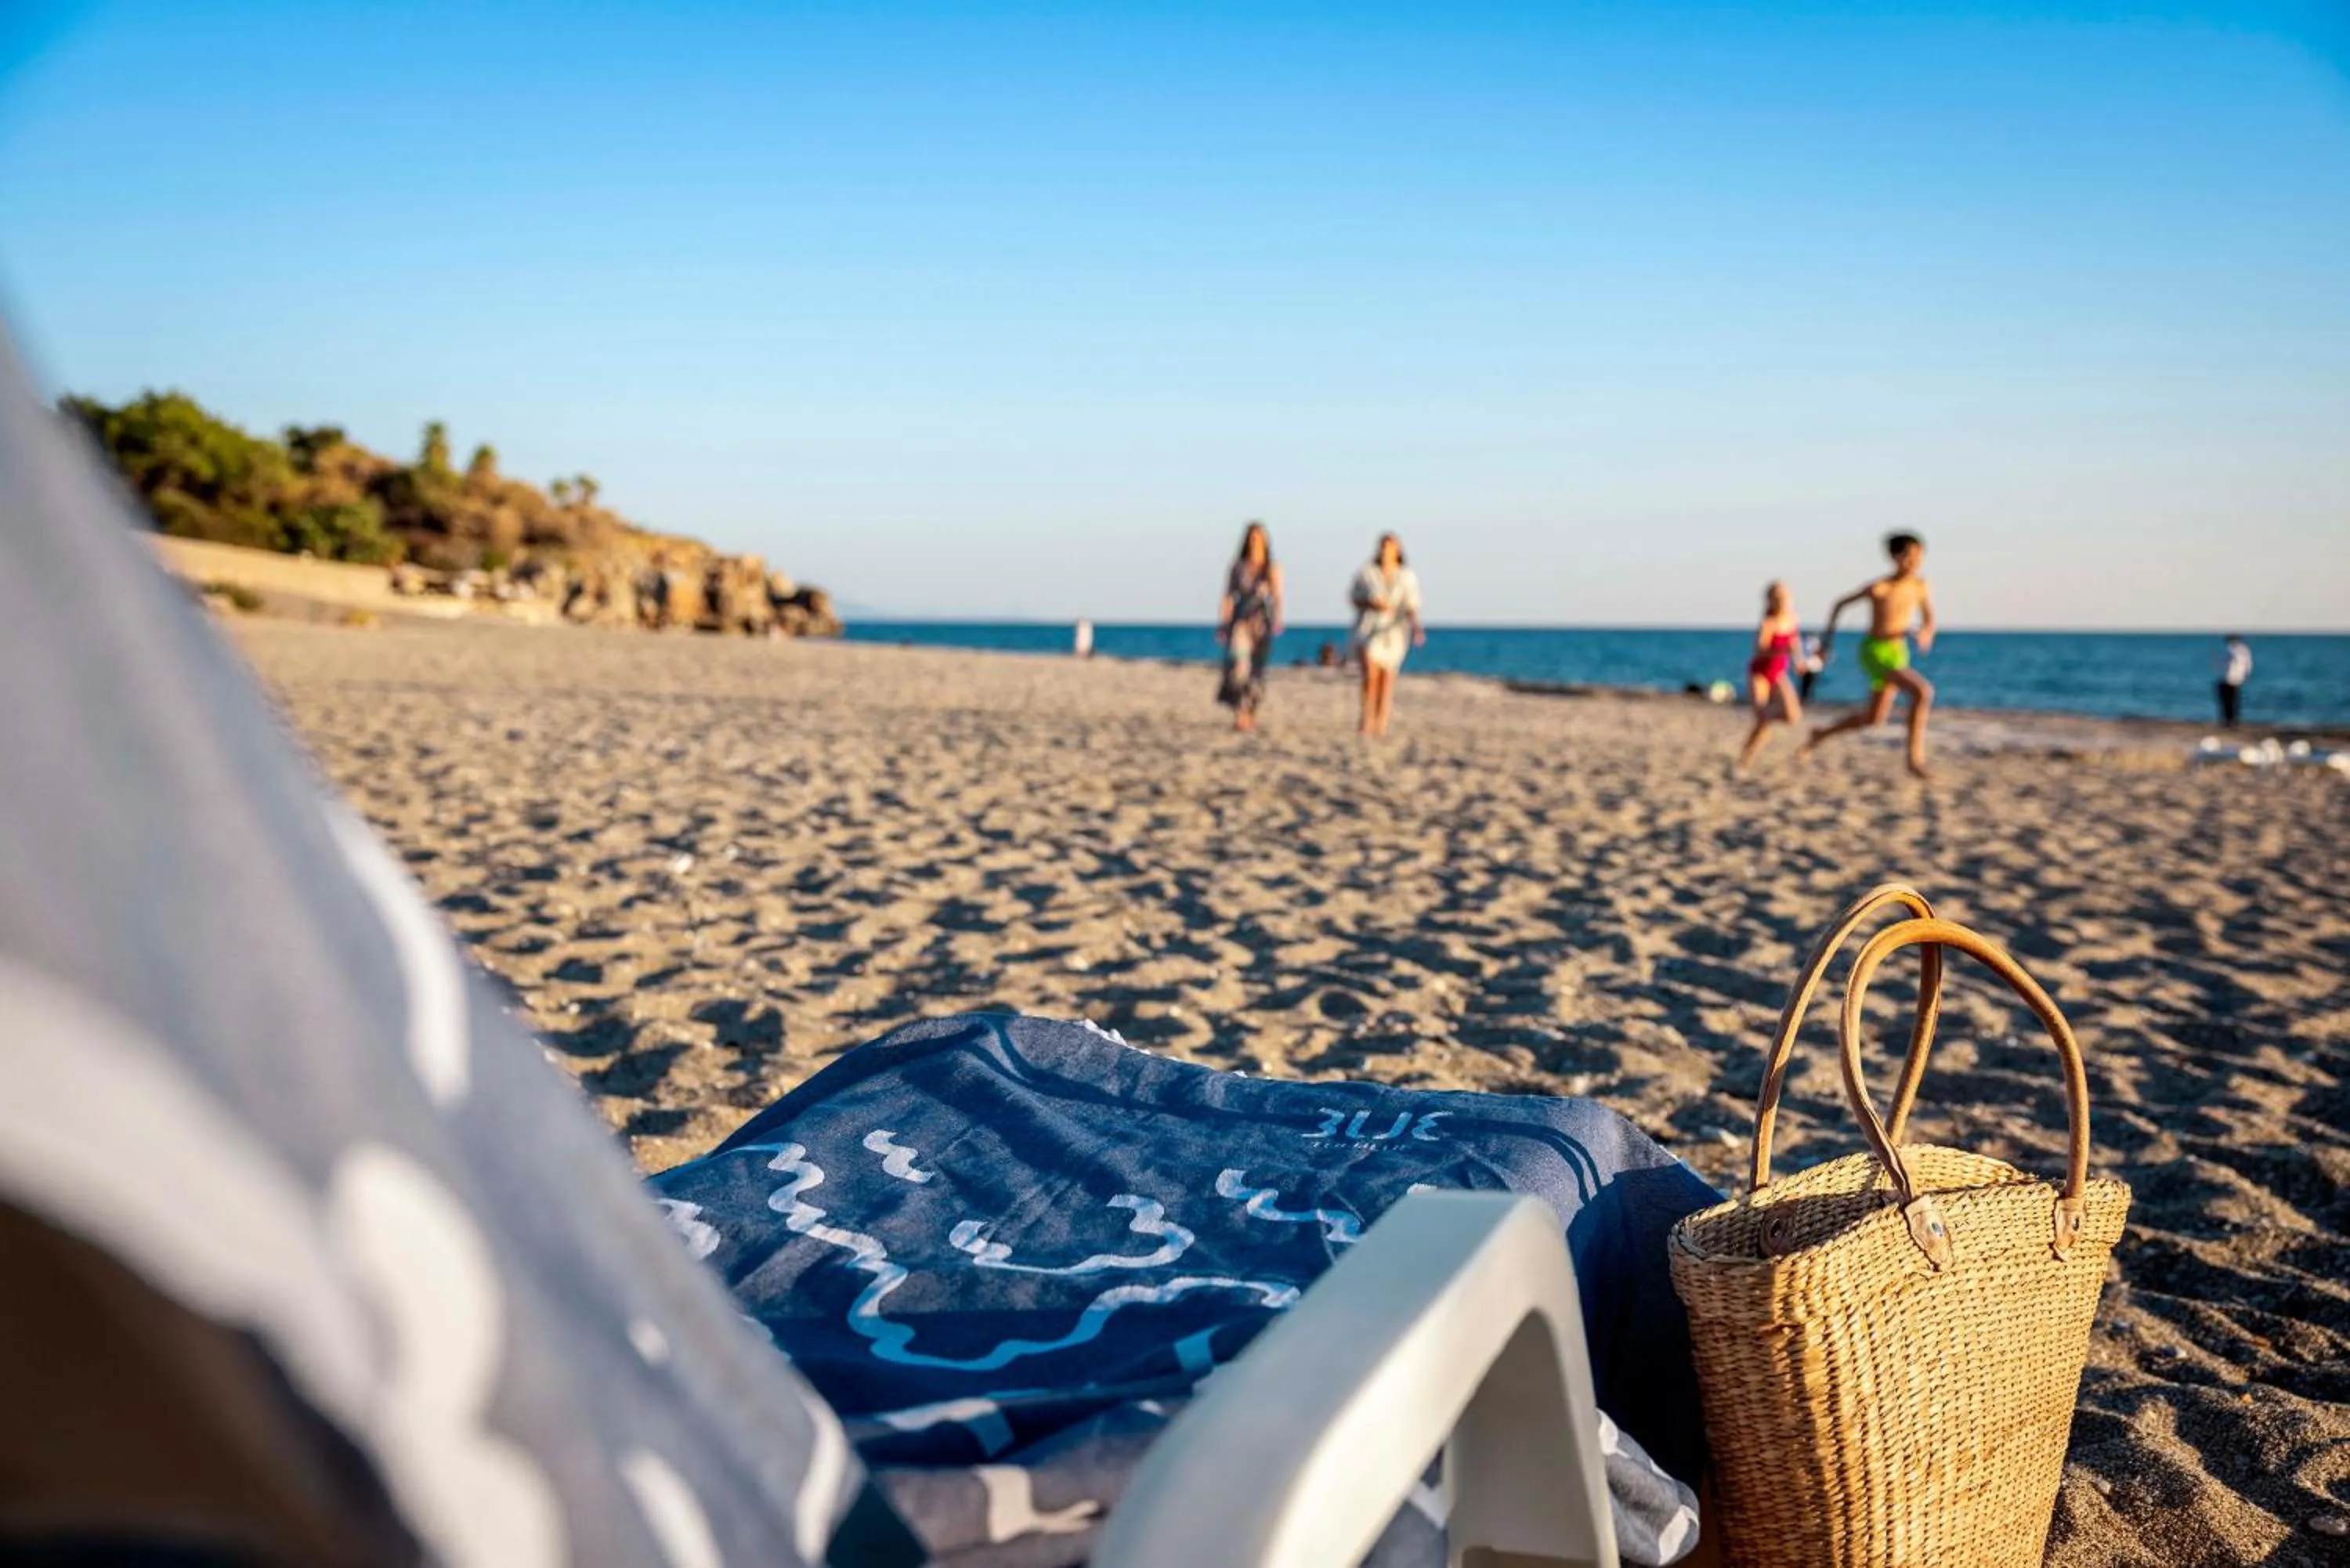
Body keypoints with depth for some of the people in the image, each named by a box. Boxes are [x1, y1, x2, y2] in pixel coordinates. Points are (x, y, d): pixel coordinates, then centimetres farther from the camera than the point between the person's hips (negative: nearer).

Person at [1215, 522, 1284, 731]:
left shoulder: (1272, 568, 5)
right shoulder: (1237, 567, 8)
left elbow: (1277, 596, -5)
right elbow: (1228, 597, 8)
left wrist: (1277, 620, -22)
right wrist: (1222, 625, 1)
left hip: (1261, 622, 0)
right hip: (1240, 621, 0)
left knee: (1255, 668, 5)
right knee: (1239, 663, -17)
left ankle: (1250, 713, 17)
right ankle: (1240, 714, -20)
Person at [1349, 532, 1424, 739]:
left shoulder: (1408, 577, 0)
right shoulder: (1366, 573, -1)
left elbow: (1412, 608, -4)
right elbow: (1355, 599, 6)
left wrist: (1416, 628, -21)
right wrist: (1372, 603, -14)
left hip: (1394, 631, 1)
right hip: (1368, 628, -1)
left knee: (1387, 677, 3)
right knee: (1370, 674, -17)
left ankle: (1381, 728, 11)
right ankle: (1367, 723, -6)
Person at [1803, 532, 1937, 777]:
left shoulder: (1921, 586, -3)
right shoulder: (1878, 587, -17)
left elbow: (1929, 621, 10)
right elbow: (1840, 604, -2)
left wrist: (1926, 635, -15)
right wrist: (1827, 640, 1)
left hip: (1897, 655, 7)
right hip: (1874, 654, -7)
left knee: (1873, 719, 18)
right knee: (1923, 691, -26)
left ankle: (1822, 735, 40)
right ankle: (1916, 757, -18)